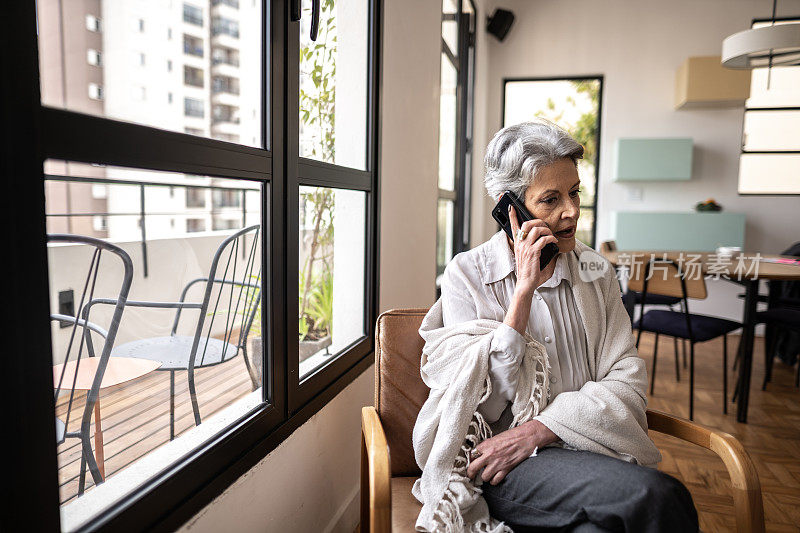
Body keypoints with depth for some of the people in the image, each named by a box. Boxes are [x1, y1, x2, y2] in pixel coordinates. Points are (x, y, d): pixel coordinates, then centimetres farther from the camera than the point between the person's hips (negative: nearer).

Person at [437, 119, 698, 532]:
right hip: (503, 471, -4)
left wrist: (537, 431, -15)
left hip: (591, 449, 4)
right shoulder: (466, 276, -2)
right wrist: (525, 289, -16)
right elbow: (482, 405, -10)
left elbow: (628, 384, 0)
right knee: (658, 494, -28)